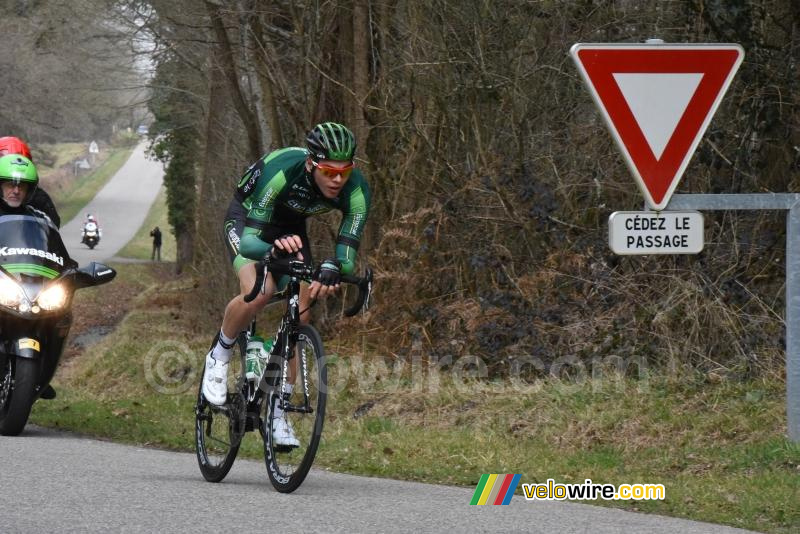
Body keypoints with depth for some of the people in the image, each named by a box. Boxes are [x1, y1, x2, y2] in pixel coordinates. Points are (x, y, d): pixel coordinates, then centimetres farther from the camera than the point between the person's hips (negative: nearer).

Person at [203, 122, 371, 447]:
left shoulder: (356, 189, -28)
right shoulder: (282, 171, -39)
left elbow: (348, 254, -30)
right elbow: (250, 241, -41)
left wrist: (332, 268, -54)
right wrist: (274, 250, -63)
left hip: (290, 230, 4)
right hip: (247, 218, -4)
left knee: (300, 315, -8)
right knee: (258, 292, -30)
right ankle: (219, 357, -2)